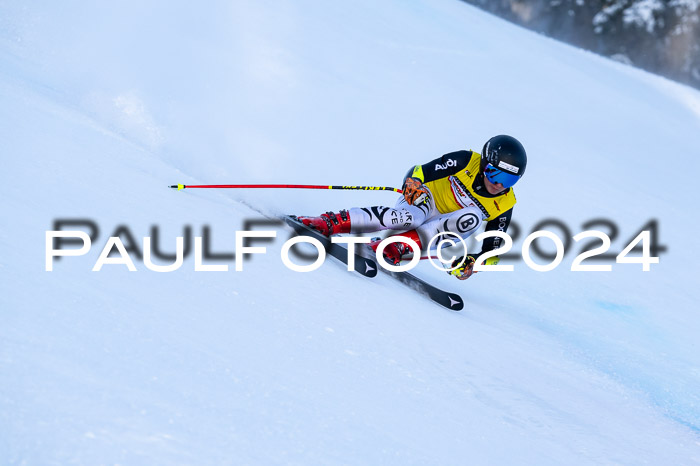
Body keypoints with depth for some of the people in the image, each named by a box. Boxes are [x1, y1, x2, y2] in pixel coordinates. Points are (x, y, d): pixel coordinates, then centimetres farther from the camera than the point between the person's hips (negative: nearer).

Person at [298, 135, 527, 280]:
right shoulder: (467, 161, -15)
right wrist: (413, 182, -38)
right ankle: (332, 222, -37)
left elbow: (492, 250, -7)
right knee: (409, 217, -40)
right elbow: (420, 172, -16)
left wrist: (472, 263, -26)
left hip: (441, 232, 3)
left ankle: (399, 246, -34)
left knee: (473, 217, -32)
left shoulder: (504, 206, -10)